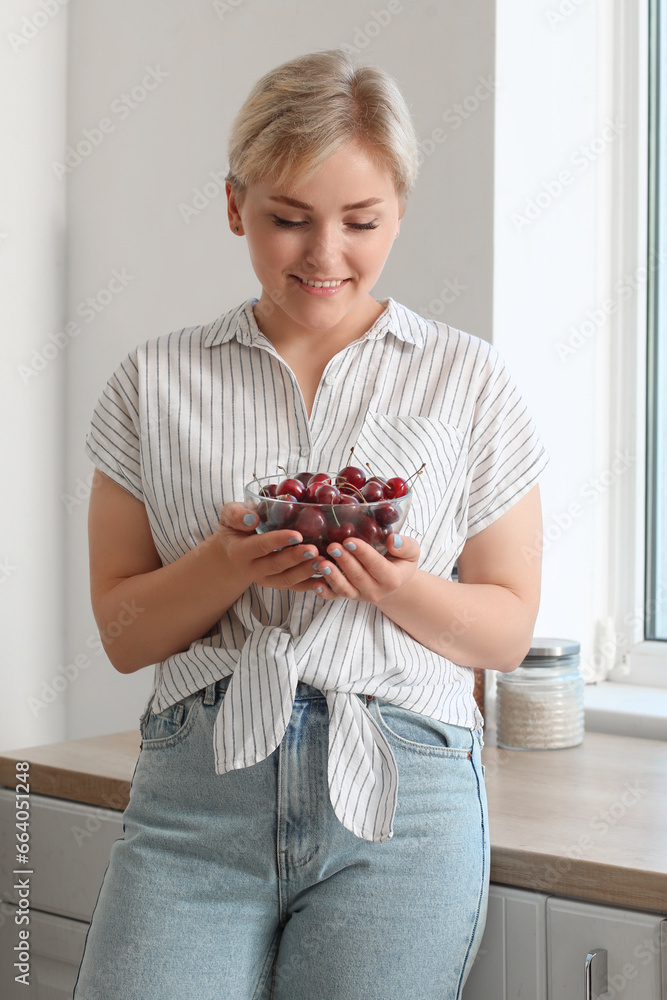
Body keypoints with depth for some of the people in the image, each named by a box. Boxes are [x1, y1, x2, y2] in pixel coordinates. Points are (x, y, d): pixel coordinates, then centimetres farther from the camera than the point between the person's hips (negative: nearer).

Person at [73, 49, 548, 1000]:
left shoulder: (469, 379, 7)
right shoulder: (157, 380, 8)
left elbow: (509, 629, 8)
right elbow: (122, 631, 8)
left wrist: (398, 588, -12)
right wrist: (231, 565, -12)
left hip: (403, 790, 0)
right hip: (195, 788, 1)